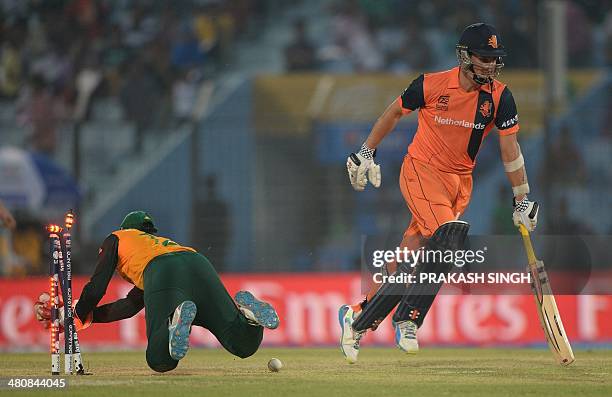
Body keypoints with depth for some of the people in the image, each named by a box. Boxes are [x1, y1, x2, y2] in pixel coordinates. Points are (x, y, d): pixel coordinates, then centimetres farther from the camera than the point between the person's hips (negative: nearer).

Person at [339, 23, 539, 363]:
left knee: (413, 255, -3)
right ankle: (409, 319, -17)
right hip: (421, 170, -4)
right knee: (449, 233, -27)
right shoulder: (432, 85, -13)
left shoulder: (500, 97, -5)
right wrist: (367, 154, 11)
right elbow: (395, 113, 4)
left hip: (460, 181, 4)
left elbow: (510, 149, -1)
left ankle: (358, 317, 10)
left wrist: (523, 200, -3)